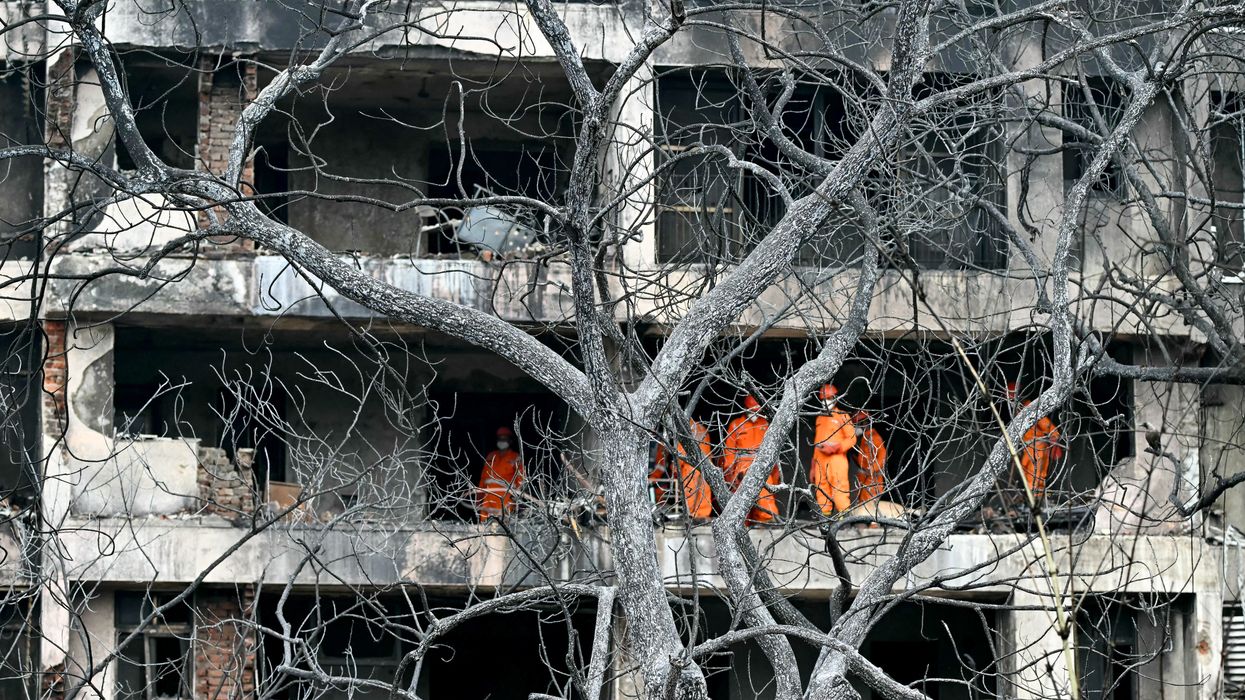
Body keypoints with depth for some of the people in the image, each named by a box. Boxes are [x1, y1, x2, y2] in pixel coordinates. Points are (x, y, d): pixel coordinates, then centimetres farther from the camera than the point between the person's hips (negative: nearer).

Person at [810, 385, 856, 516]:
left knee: (839, 490, -14)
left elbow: (852, 439, -3)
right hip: (820, 460, 7)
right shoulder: (819, 418, 22)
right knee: (821, 491, 2)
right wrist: (813, 466, 21)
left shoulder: (842, 416, 3)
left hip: (836, 458, -7)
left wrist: (835, 447, -15)